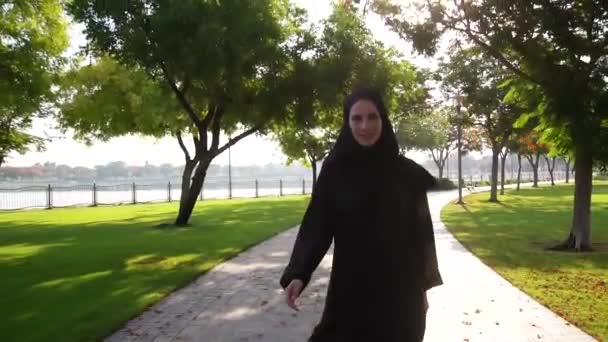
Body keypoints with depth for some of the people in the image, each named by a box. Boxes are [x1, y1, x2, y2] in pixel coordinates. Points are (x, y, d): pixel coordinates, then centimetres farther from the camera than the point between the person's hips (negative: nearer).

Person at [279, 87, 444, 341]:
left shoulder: (406, 172, -2)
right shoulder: (334, 170, -4)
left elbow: (420, 231, 2)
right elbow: (316, 225, -7)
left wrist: (423, 288, 5)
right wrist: (298, 274, -20)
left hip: (398, 288, 1)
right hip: (349, 287, 0)